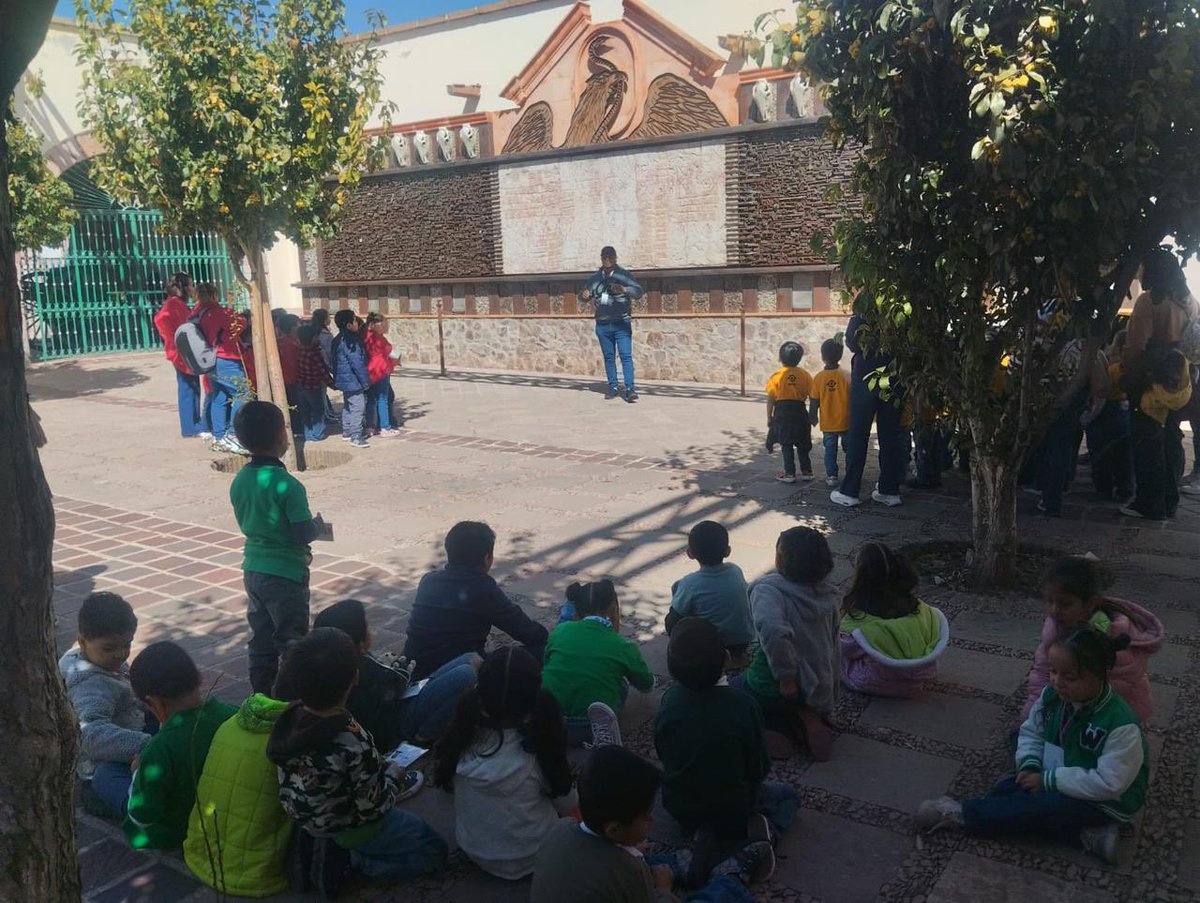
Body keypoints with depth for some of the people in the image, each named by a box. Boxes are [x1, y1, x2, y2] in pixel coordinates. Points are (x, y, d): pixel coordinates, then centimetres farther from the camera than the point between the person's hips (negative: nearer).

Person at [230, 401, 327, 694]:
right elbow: (304, 535, -20)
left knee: (261, 638, 19)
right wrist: (318, 524, 0)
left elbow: (245, 524, 12)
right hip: (285, 574, -7)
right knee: (291, 642, 6)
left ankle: (261, 696, 29)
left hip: (253, 569, 7)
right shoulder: (287, 485, -22)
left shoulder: (239, 481, 0)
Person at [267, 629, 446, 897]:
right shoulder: (354, 744, -39)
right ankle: (346, 857, -1)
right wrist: (392, 773, -7)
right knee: (434, 852, 9)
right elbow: (374, 809, -26)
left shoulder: (292, 716, -19)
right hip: (344, 829, -8)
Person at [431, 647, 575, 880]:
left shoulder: (462, 738, -19)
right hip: (528, 859, -4)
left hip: (473, 850, 4)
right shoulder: (538, 749, -29)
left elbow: (448, 784, 1)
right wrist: (565, 776, 10)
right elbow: (567, 808, -12)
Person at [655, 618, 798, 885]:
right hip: (732, 808, -3)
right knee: (788, 795, 26)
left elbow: (663, 756, -1)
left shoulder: (670, 700, -16)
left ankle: (703, 835, 5)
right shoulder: (743, 706, -27)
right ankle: (762, 826, -4)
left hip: (678, 807, 3)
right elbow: (760, 768, -15)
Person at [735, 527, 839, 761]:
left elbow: (773, 632, -41)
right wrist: (829, 695, 21)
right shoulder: (827, 595, -1)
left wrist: (786, 676, -27)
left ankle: (799, 719, 0)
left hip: (777, 688, -7)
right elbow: (833, 645, 9)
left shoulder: (768, 590, -22)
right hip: (822, 687, 7)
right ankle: (810, 715, 7)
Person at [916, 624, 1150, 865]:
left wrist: (1048, 780, -25)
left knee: (1035, 808, -25)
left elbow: (1109, 783, -29)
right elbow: (1031, 731, 6)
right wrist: (1030, 765, -14)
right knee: (1007, 790, -12)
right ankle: (1086, 833, -14)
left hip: (1106, 803, -7)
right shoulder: (1052, 696, -11)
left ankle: (961, 814, -8)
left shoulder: (1121, 725, -31)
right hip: (1059, 780, 7)